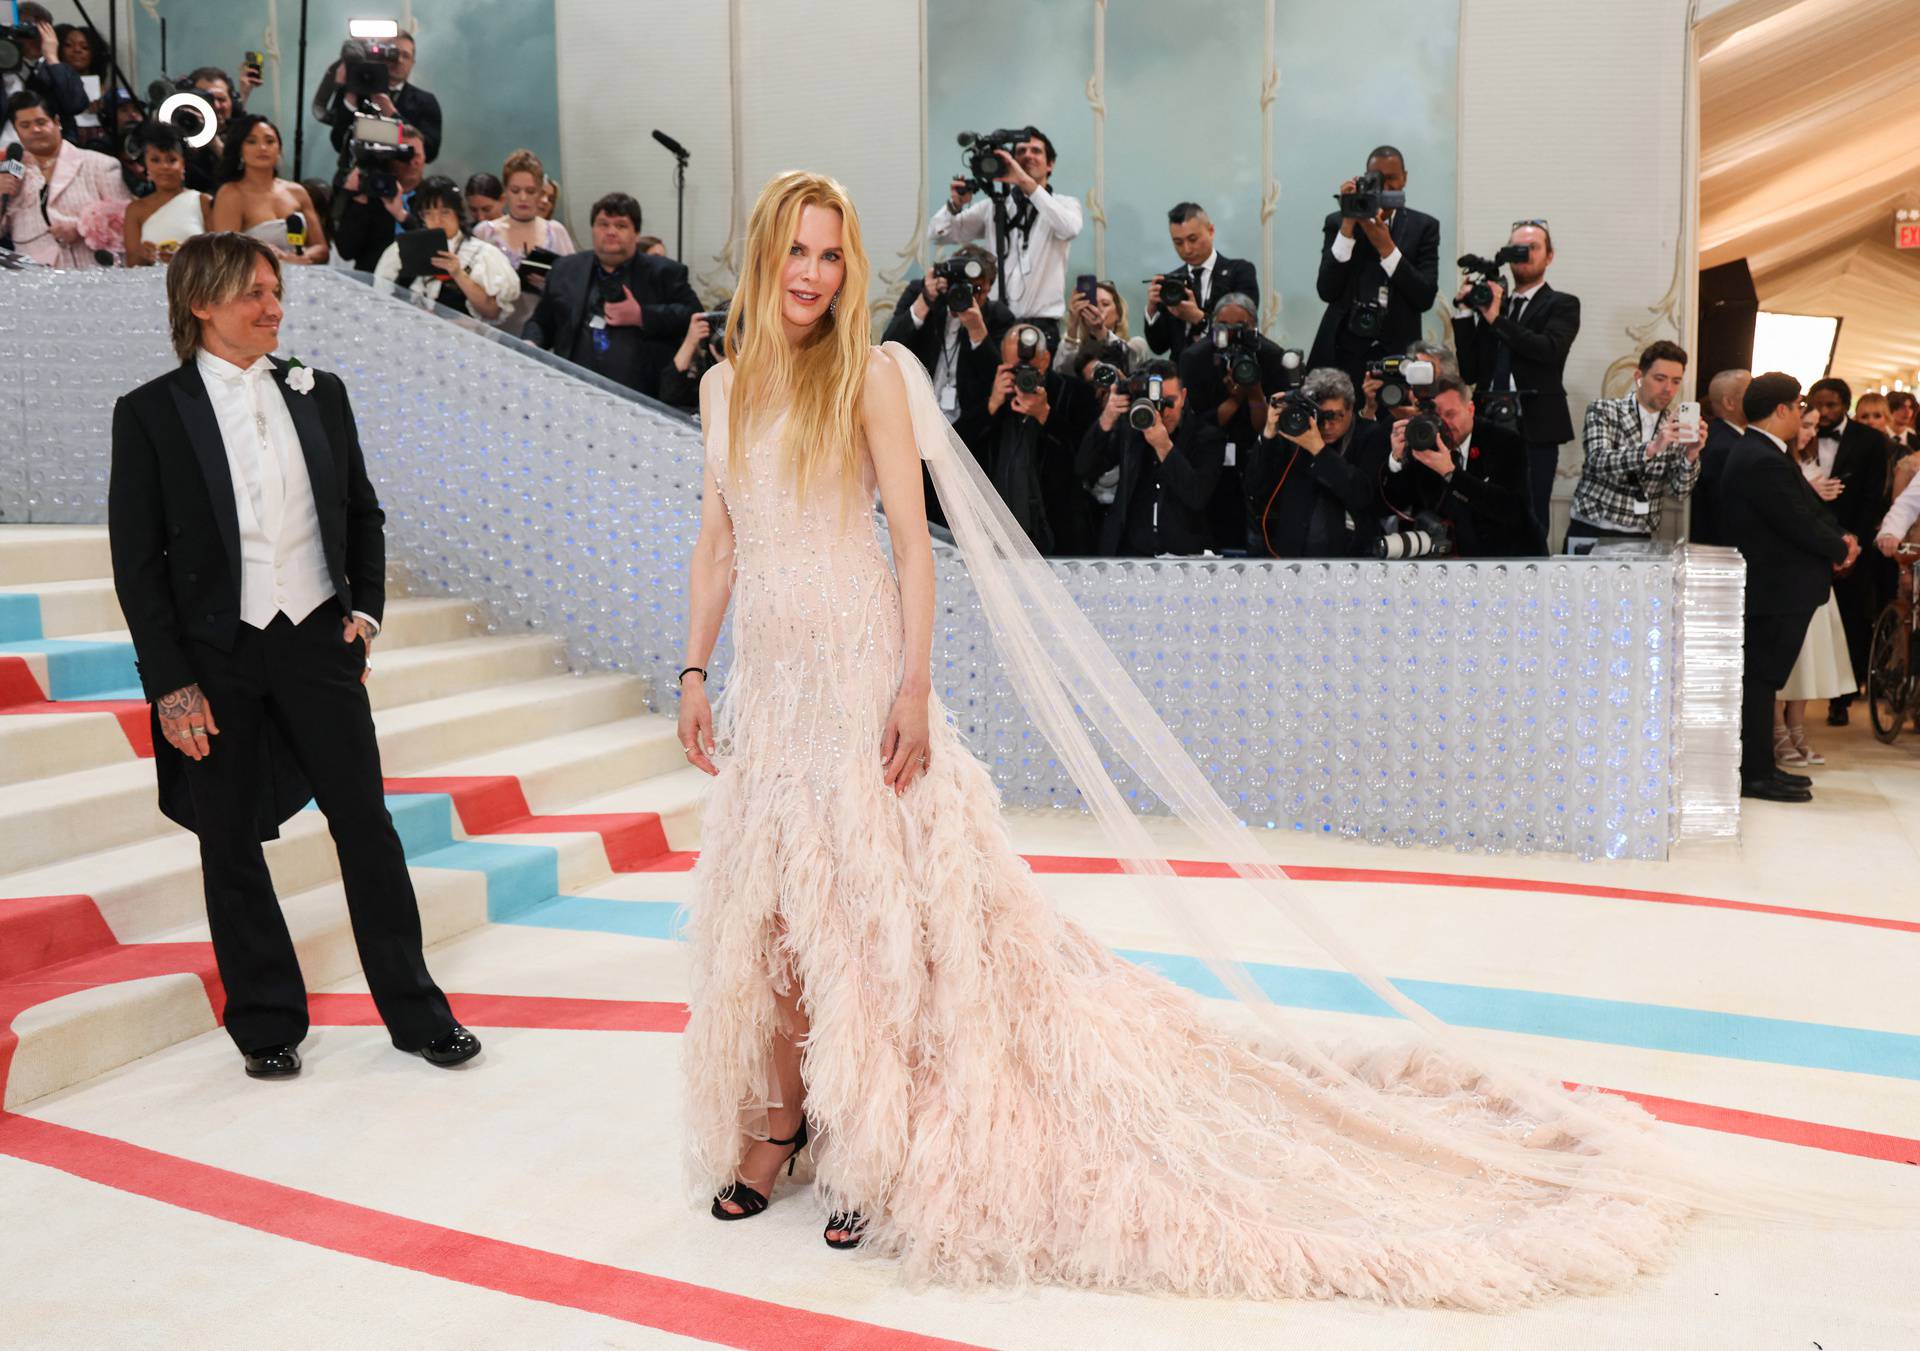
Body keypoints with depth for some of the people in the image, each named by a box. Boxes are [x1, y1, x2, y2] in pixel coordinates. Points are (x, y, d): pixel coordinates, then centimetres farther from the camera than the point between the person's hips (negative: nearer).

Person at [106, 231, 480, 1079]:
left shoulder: (318, 394, 7)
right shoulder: (150, 413, -2)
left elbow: (363, 513, 15)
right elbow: (136, 561, -3)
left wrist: (365, 606, 1)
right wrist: (170, 684, -8)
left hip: (319, 642, 2)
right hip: (217, 657, -2)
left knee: (367, 826, 5)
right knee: (230, 846, 7)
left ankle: (415, 1011, 17)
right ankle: (266, 1025, 23)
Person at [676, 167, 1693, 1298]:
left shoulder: (870, 375, -4)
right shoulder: (725, 386, 12)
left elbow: (913, 536, -8)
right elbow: (718, 541, 15)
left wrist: (914, 685, -16)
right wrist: (696, 672, 7)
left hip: (856, 668, -5)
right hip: (765, 683, 6)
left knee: (865, 897, -2)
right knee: (759, 906, 9)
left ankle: (878, 1149, 12)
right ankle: (778, 1120, 26)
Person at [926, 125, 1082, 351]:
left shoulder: (1065, 204, 6)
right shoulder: (993, 206, 12)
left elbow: (1070, 228, -19)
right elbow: (938, 234, 8)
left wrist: (1027, 183, -24)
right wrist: (955, 204, -13)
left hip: (1041, 327, -2)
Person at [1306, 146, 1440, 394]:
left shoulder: (1424, 226, 6)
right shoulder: (1338, 222, 6)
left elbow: (1426, 298, -3)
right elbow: (1326, 291, -5)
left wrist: (1386, 246, -11)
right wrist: (1348, 227, -10)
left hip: (1396, 352, 0)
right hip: (1343, 349, 0)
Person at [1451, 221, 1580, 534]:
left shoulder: (1562, 304, 7)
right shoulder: (1491, 304, 17)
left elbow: (1550, 350, -14)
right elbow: (1469, 372, 10)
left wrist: (1497, 319, -12)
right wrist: (1464, 312, 3)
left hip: (1535, 428, -4)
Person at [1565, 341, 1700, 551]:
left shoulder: (1676, 430, 7)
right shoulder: (1603, 410, -3)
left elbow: (1679, 491, 1)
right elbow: (1600, 462, -20)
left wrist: (1691, 456, -16)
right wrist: (1651, 449, -33)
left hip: (1639, 537, 4)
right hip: (1592, 533, -3)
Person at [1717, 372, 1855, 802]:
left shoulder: (1758, 455, 13)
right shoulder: (1763, 462, -21)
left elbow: (1806, 511, 16)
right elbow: (1800, 525, -20)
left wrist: (1838, 540, 2)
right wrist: (1841, 549, -4)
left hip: (1773, 585, 11)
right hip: (1776, 590, -11)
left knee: (1761, 677, 14)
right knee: (1761, 678, -4)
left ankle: (1760, 766, 21)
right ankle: (1756, 774, 3)